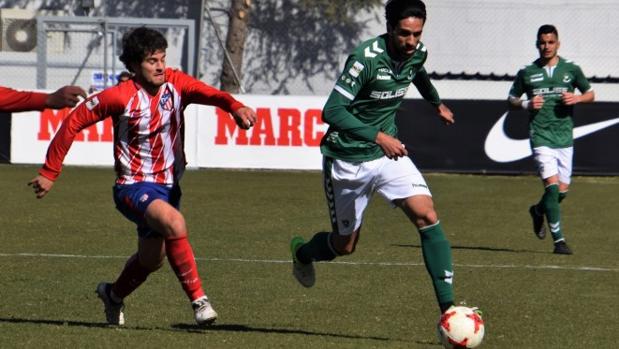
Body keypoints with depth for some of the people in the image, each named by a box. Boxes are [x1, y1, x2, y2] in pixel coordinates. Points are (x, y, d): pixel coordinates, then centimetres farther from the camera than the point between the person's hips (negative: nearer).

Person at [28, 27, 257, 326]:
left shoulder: (174, 83, -6)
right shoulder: (120, 97, -16)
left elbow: (207, 93, -24)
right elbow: (73, 122, -11)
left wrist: (234, 106, -47)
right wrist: (49, 173, -10)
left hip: (168, 185, 6)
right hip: (133, 186, -6)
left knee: (152, 259, 20)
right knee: (174, 222, -33)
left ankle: (113, 295, 50)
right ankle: (198, 299, -27)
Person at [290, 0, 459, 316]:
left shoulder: (418, 53, -4)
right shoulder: (366, 58, -26)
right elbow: (332, 112, -29)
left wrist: (437, 104, 41)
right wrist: (378, 137, -37)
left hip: (389, 152, 5)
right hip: (348, 159, -5)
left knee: (427, 216, -18)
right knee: (344, 246, 10)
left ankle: (447, 307, -18)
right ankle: (302, 252, 47)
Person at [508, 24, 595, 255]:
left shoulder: (571, 70, 6)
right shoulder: (527, 73, 4)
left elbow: (590, 94, 14)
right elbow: (511, 100, 12)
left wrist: (577, 98, -8)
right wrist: (526, 104, -8)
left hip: (565, 136, 3)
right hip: (541, 136, -3)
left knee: (562, 190, 6)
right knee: (552, 184, -17)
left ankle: (539, 211, 39)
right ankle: (558, 240, -13)